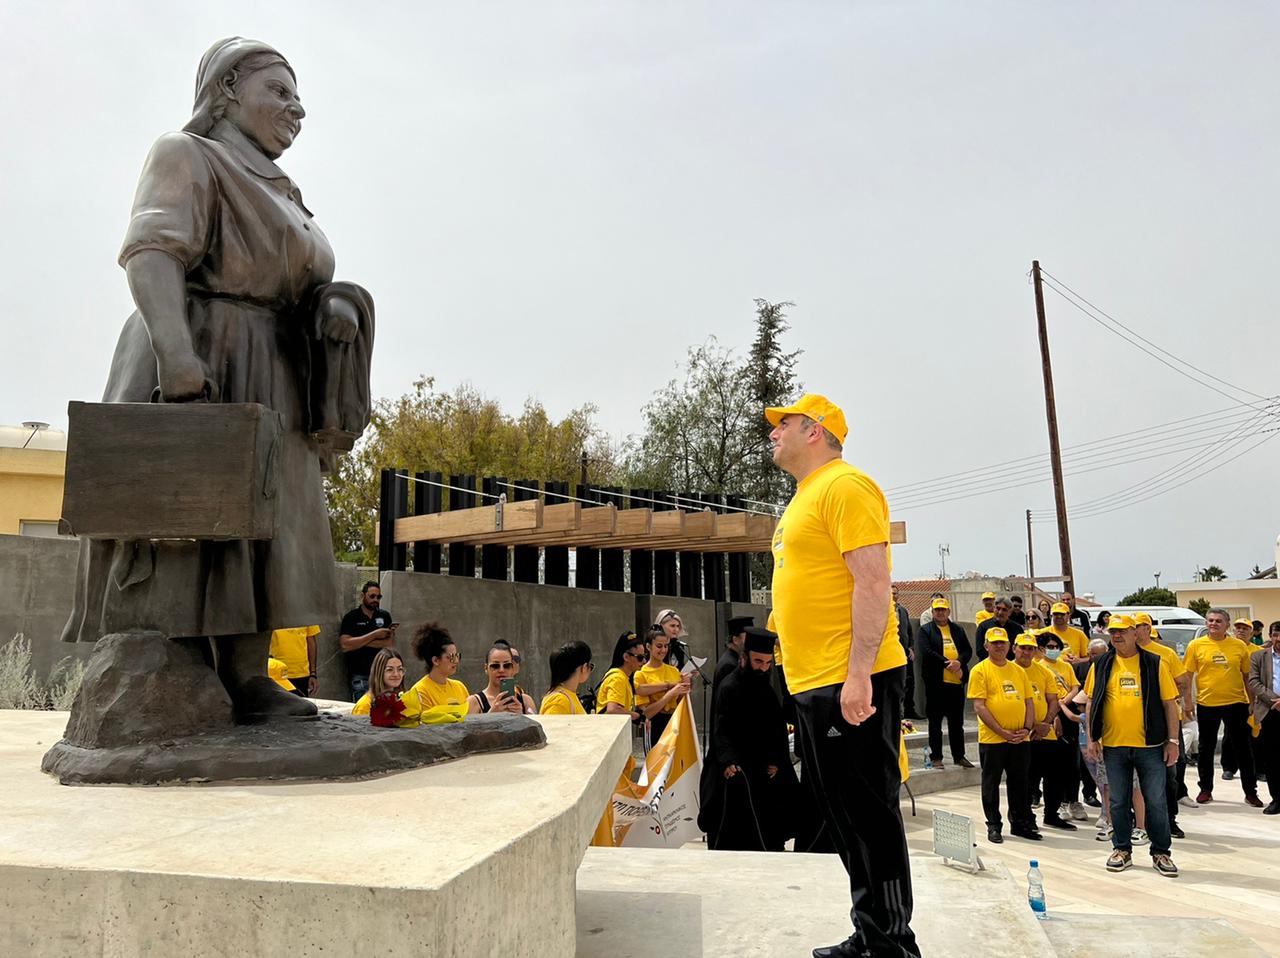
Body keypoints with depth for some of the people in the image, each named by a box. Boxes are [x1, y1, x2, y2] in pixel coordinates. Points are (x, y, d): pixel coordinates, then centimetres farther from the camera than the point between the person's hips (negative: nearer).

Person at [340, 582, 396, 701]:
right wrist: (374, 635, -11)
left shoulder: (385, 616, 10)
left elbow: (390, 642, -2)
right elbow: (345, 645, -11)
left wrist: (361, 642, -8)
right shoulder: (351, 617, 3)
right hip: (360, 676, -2)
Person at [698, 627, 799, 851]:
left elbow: (778, 729, 13)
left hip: (764, 769, 6)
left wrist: (775, 762, 1)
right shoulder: (729, 688, -10)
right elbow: (722, 732, -18)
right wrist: (728, 762, -33)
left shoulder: (765, 687, 11)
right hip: (736, 768, -6)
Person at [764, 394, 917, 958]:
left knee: (870, 816, -1)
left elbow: (873, 583, -19)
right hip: (815, 685, 10)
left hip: (852, 684, -10)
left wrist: (858, 676, -24)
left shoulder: (844, 486, -11)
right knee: (844, 819, 16)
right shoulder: (805, 499, 19)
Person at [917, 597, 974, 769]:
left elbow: (968, 650, 6)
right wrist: (947, 663, -17)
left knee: (957, 722, 11)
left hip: (957, 681, 4)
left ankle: (959, 756, 20)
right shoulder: (925, 630, 1)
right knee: (935, 721, 4)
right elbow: (926, 651, -11)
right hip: (936, 682, -3)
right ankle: (936, 757, 11)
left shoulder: (958, 629, 14)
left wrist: (959, 662, -13)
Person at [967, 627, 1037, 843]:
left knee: (1020, 783, 13)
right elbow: (979, 706, -11)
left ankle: (1021, 823, 26)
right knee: (991, 783, 5)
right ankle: (994, 826, 15)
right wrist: (1001, 732, -15)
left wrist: (1027, 728, -3)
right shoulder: (980, 670, -5)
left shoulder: (1019, 671, 12)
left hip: (1020, 739, 5)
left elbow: (1029, 701, 13)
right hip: (992, 739, -5)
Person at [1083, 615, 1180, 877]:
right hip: (1113, 746, 2)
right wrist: (1092, 738, 2)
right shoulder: (1101, 666, 4)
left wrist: (1172, 740, -2)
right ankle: (1122, 850, 23)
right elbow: (1091, 703, 8)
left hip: (1150, 746, -1)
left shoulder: (1154, 664, 0)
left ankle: (1161, 853, 19)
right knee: (1118, 802, 10)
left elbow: (1169, 703, 1)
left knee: (1156, 802, 4)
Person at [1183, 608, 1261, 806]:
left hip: (1236, 703, 0)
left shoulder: (1239, 646, 1)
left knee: (1243, 749, 8)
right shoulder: (1196, 645, -2)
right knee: (1206, 748, 10)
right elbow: (1187, 675, 1)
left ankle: (1250, 792, 20)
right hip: (1206, 704, 0)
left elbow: (1247, 675, 8)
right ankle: (1206, 789, 23)